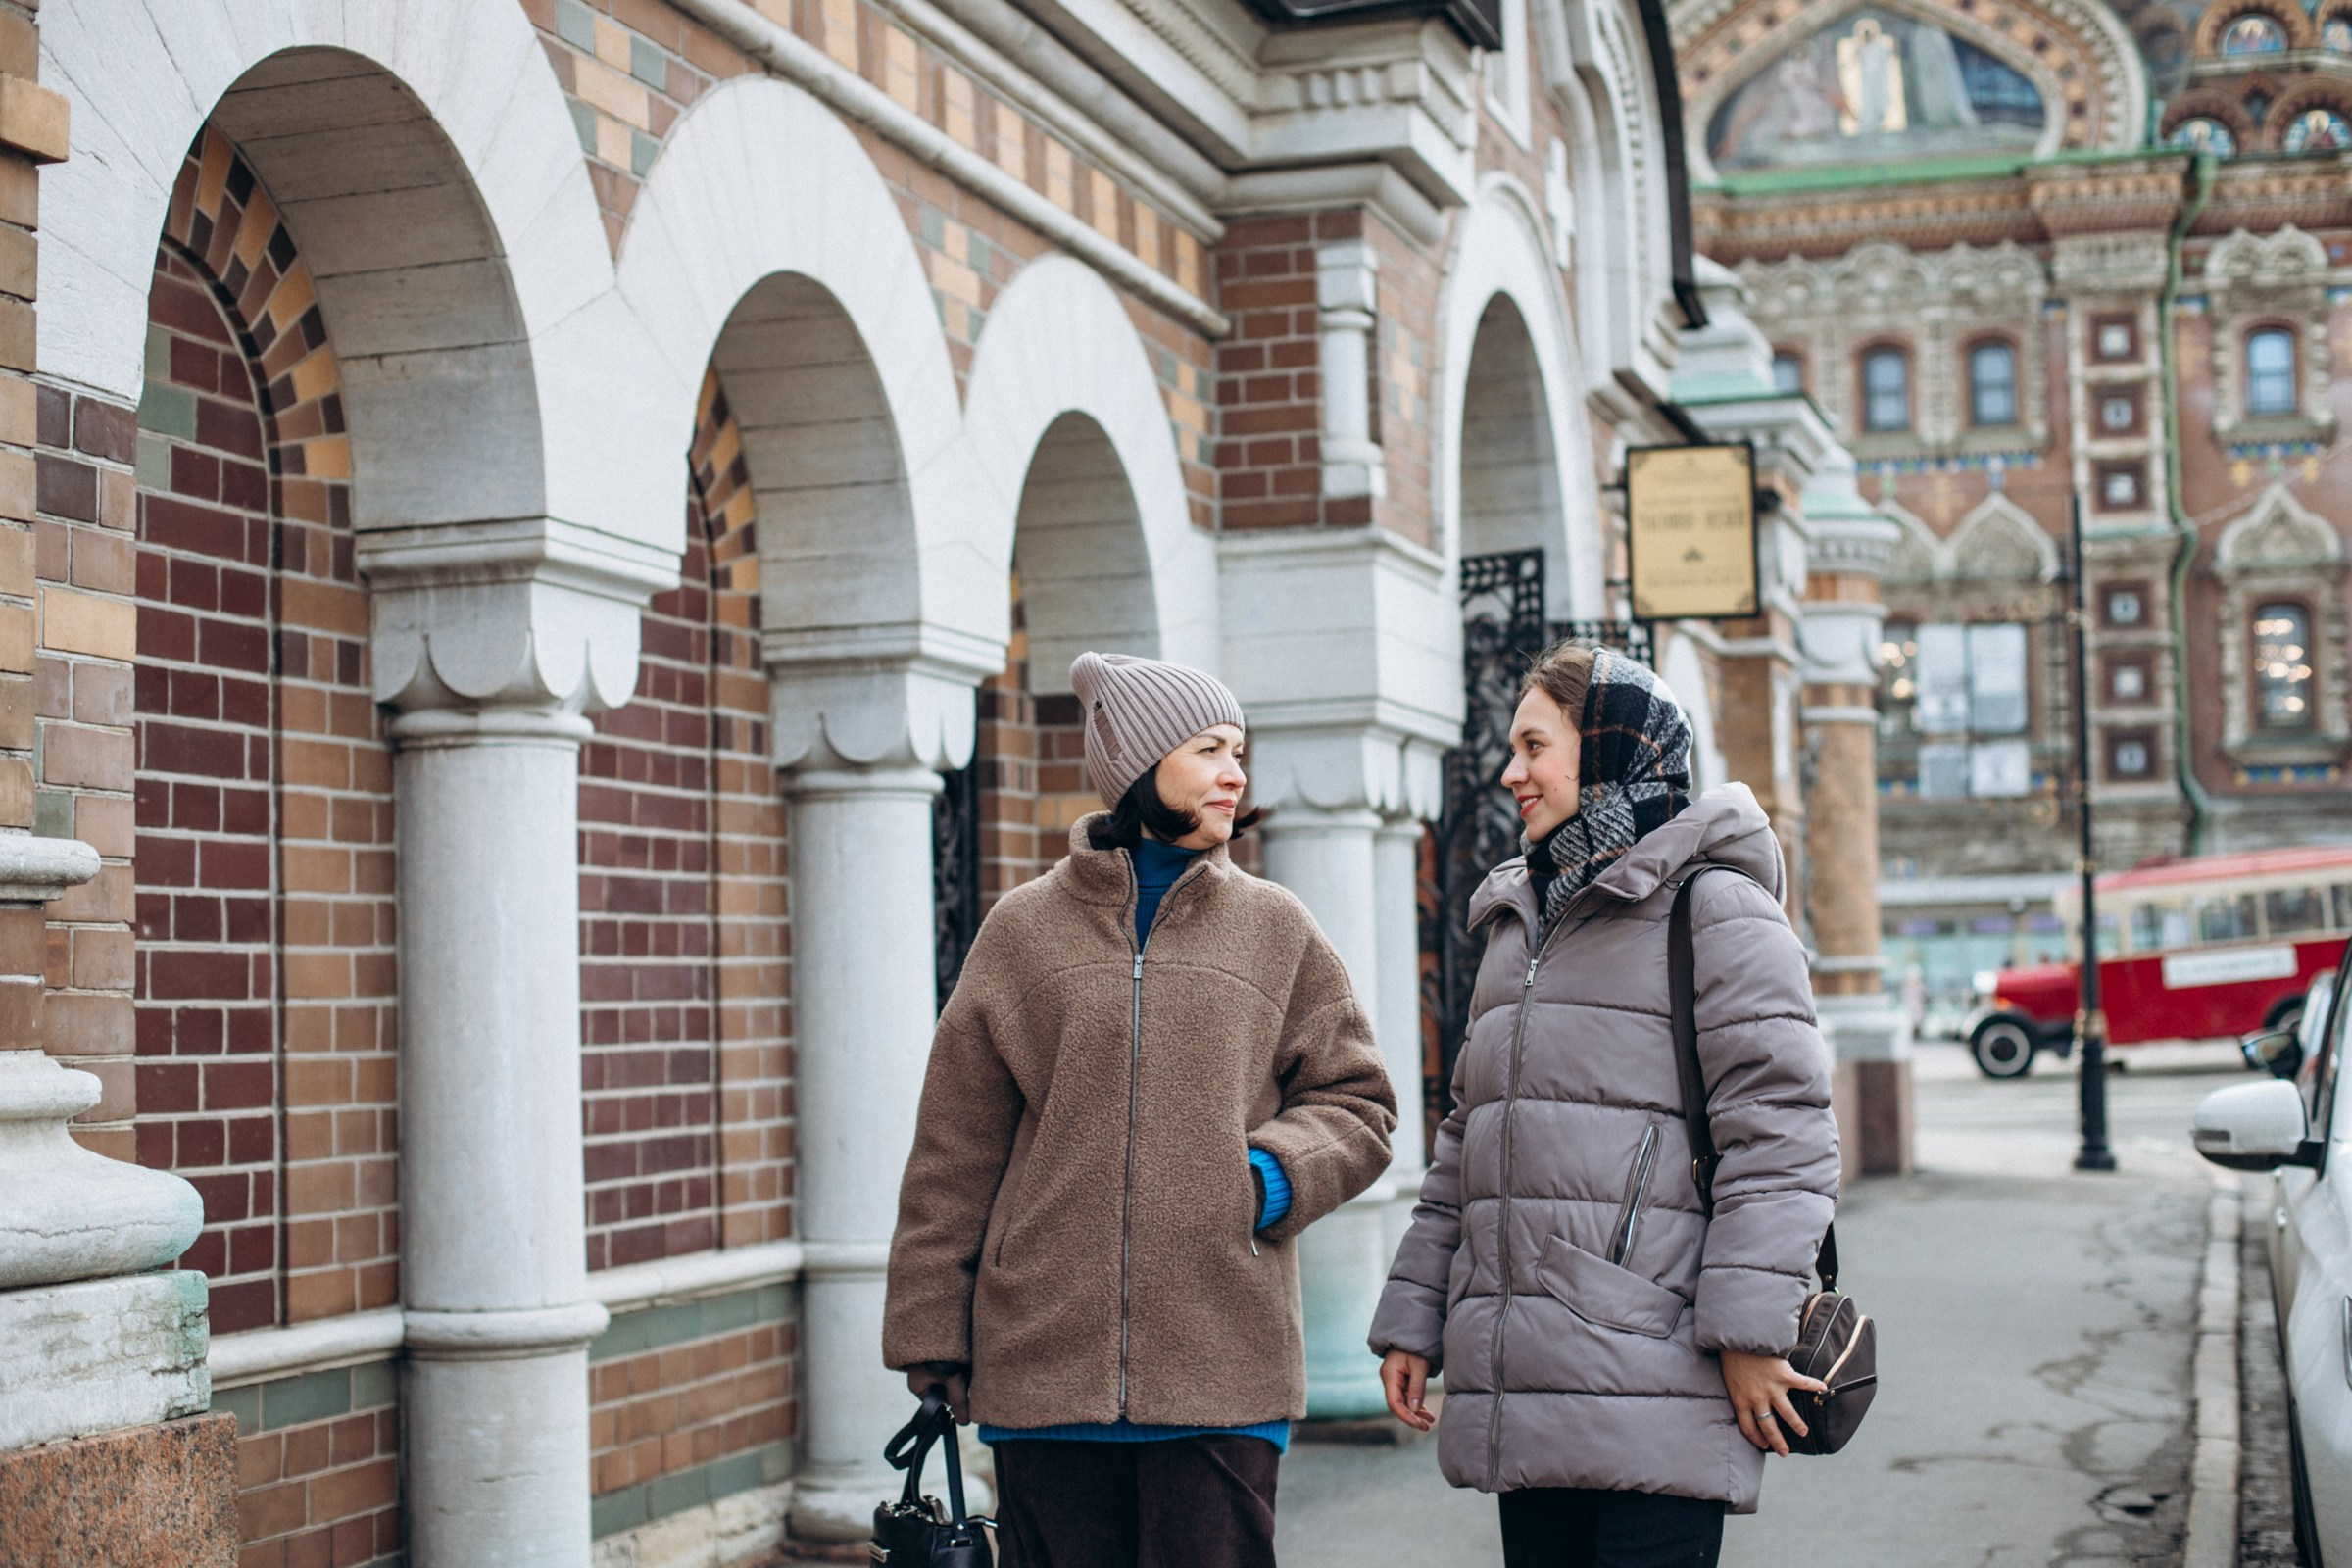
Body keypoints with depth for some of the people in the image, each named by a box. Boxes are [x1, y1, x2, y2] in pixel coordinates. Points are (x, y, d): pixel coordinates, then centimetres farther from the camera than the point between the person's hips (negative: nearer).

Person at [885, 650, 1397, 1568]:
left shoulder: (1275, 929, 10)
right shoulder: (1023, 930, 7)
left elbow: (1354, 1104, 13)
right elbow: (955, 1152, 8)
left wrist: (1276, 1173, -8)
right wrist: (930, 1336, 6)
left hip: (1222, 1380, 0)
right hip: (1043, 1366, 0)